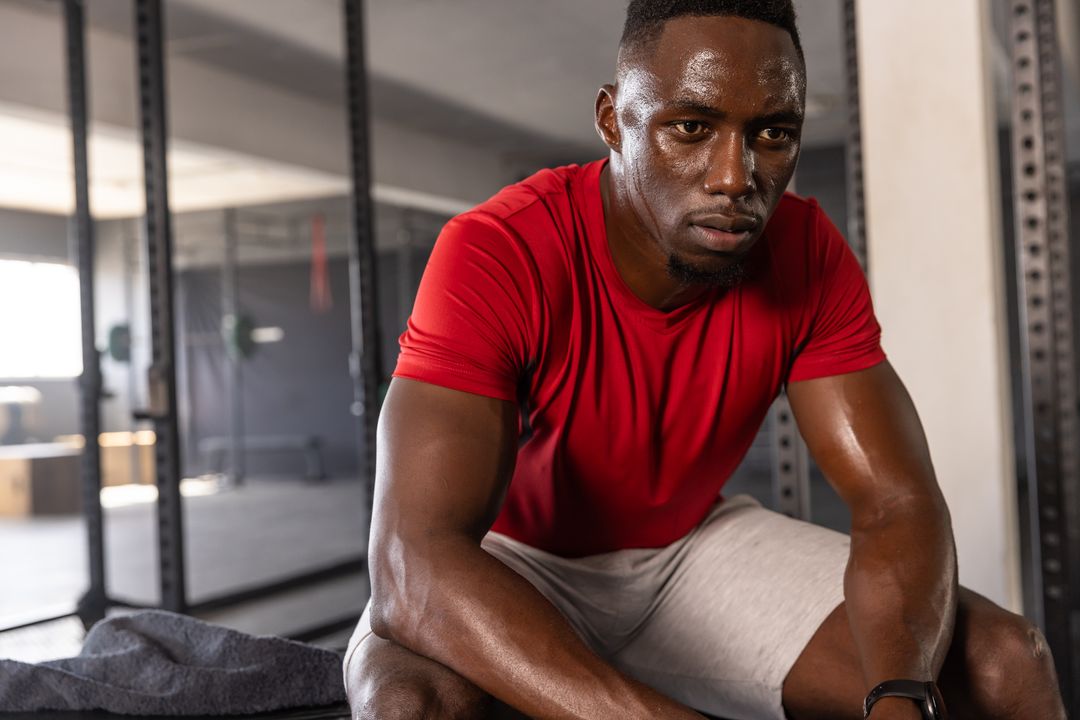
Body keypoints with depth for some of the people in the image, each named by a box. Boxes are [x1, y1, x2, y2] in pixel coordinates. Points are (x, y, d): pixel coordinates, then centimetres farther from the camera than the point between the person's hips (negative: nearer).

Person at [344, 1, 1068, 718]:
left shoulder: (810, 256, -14)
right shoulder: (496, 256, -29)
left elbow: (900, 503, -15)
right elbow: (416, 560, -38)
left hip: (694, 547, 4)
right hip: (516, 566, -3)